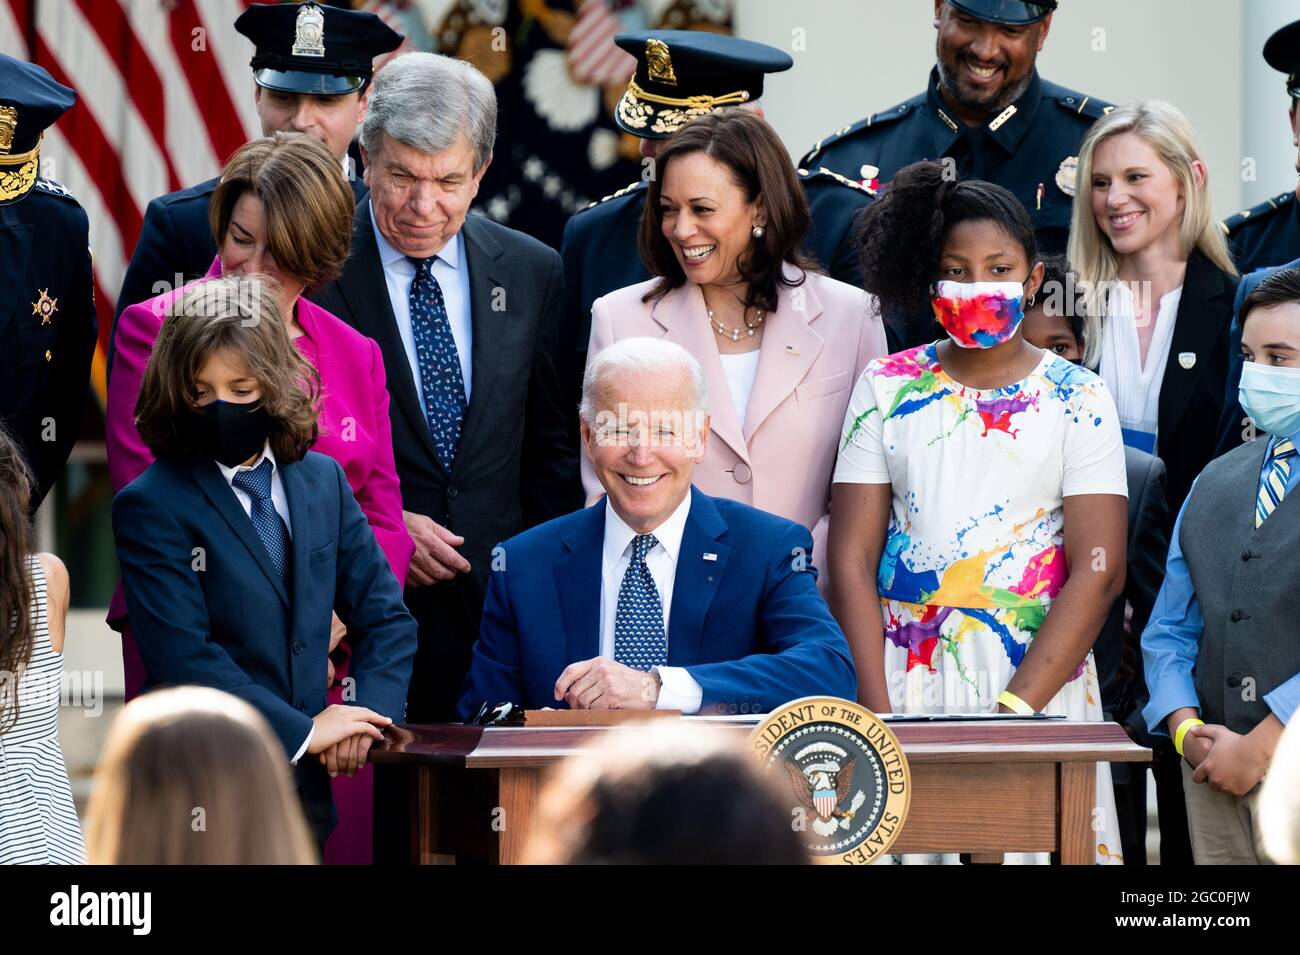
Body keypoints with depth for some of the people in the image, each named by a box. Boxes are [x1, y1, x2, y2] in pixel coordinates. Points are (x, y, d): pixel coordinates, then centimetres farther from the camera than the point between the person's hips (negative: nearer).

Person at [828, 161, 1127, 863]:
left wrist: (1012, 710, -16)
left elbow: (1097, 571, -5)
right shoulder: (886, 388, 8)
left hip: (1036, 674, -1)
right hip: (900, 674, 1)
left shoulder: (1078, 400, 2)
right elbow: (851, 558, 2)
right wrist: (876, 710, -10)